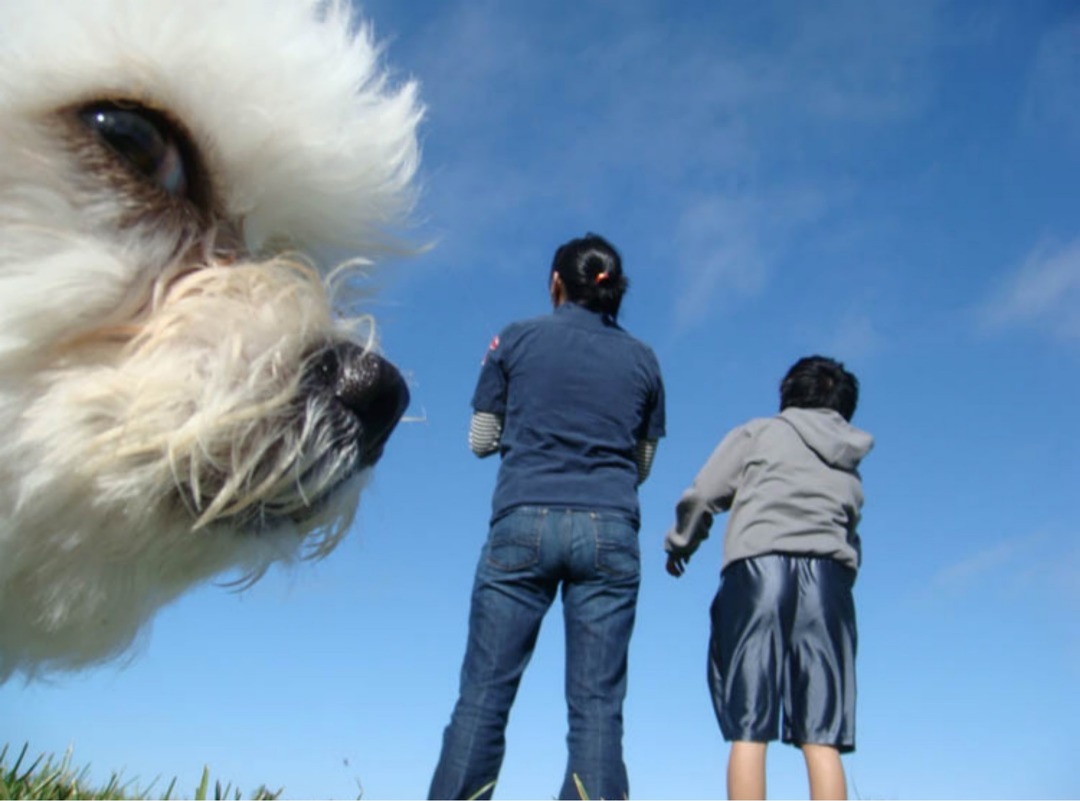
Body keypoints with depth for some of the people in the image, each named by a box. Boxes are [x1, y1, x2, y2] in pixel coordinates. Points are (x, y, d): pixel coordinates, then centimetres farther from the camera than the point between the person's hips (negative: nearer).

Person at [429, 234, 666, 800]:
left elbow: (480, 441, 10)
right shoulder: (642, 360, 12)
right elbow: (642, 463, 16)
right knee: (597, 704, 0)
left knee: (483, 694, 1)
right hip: (609, 530, 2)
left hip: (524, 522, -1)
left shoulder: (517, 340, 7)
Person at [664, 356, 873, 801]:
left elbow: (701, 497, 9)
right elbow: (850, 541, 21)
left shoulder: (760, 433, 17)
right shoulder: (849, 469, 30)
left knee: (748, 732, -6)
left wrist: (679, 544, 24)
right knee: (822, 738, -1)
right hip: (830, 575, 3)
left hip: (757, 567, -3)